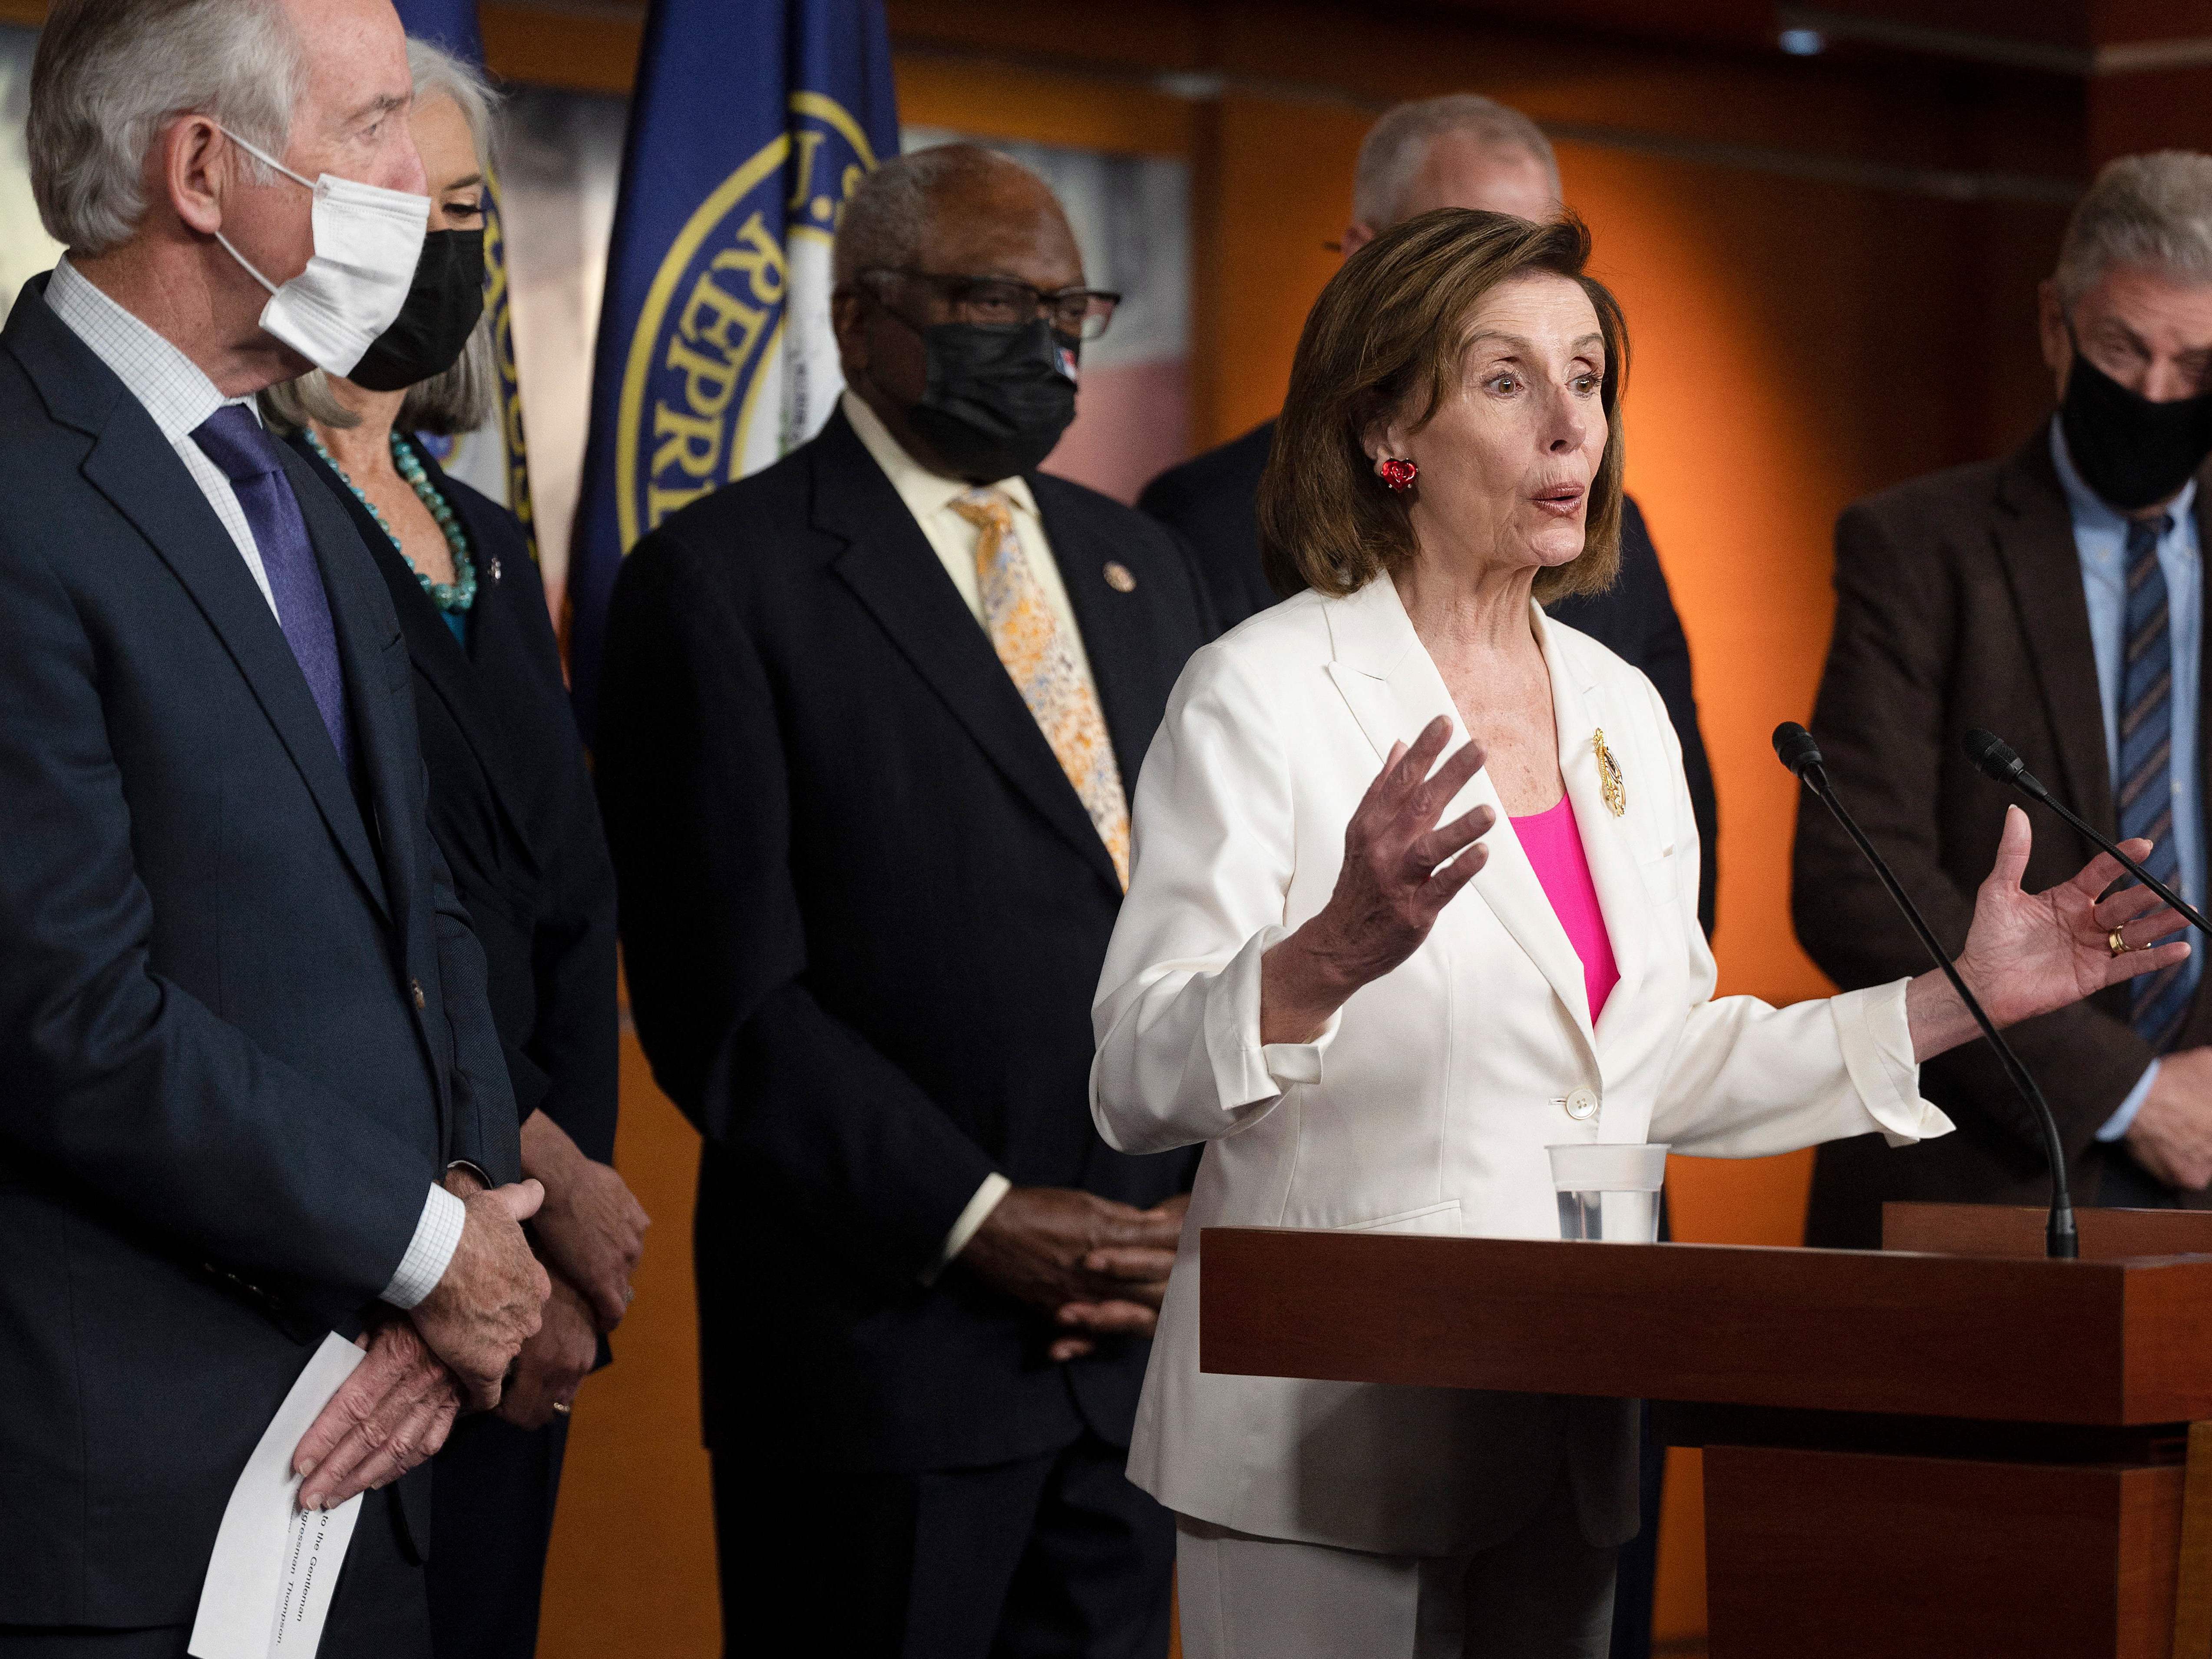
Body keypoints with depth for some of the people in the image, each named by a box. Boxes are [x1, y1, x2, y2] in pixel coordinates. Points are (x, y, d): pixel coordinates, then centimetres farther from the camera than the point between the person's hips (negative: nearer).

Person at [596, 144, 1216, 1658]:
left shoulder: (1144, 571, 16)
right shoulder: (722, 580, -4)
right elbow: (727, 991, -10)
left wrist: (1210, 1208, 1)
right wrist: (972, 1220, -14)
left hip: (1141, 1336, 5)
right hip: (893, 1340, -5)